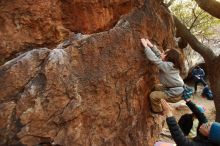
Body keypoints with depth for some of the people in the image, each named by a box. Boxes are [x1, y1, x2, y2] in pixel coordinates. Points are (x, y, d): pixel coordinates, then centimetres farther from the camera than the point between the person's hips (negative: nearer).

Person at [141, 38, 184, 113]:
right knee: (157, 87, 20)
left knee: (153, 95, -6)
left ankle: (157, 111, 18)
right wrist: (151, 45, 2)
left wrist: (146, 46, -21)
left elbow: (153, 58, -27)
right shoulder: (171, 64, 1)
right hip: (176, 89, 10)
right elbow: (159, 55, 5)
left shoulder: (166, 66, -26)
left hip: (176, 94, -10)